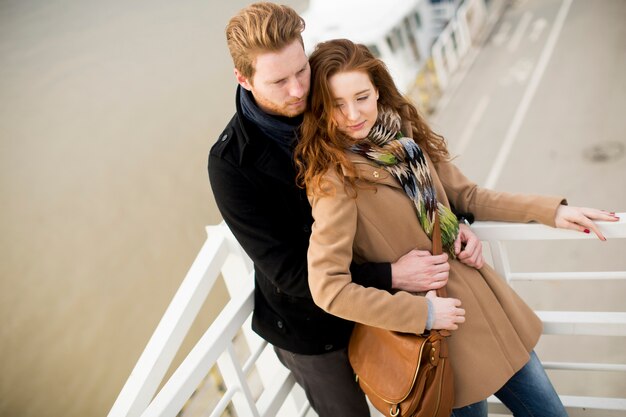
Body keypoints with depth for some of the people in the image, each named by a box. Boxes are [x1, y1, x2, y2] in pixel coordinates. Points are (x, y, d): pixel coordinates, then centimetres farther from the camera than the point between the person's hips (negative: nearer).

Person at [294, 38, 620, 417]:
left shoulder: (405, 132, 0)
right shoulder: (335, 179, -20)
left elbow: (466, 196, 9)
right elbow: (328, 288, -24)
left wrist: (550, 211, 1)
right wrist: (422, 313, -20)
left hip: (485, 300, 7)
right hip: (444, 337, -6)